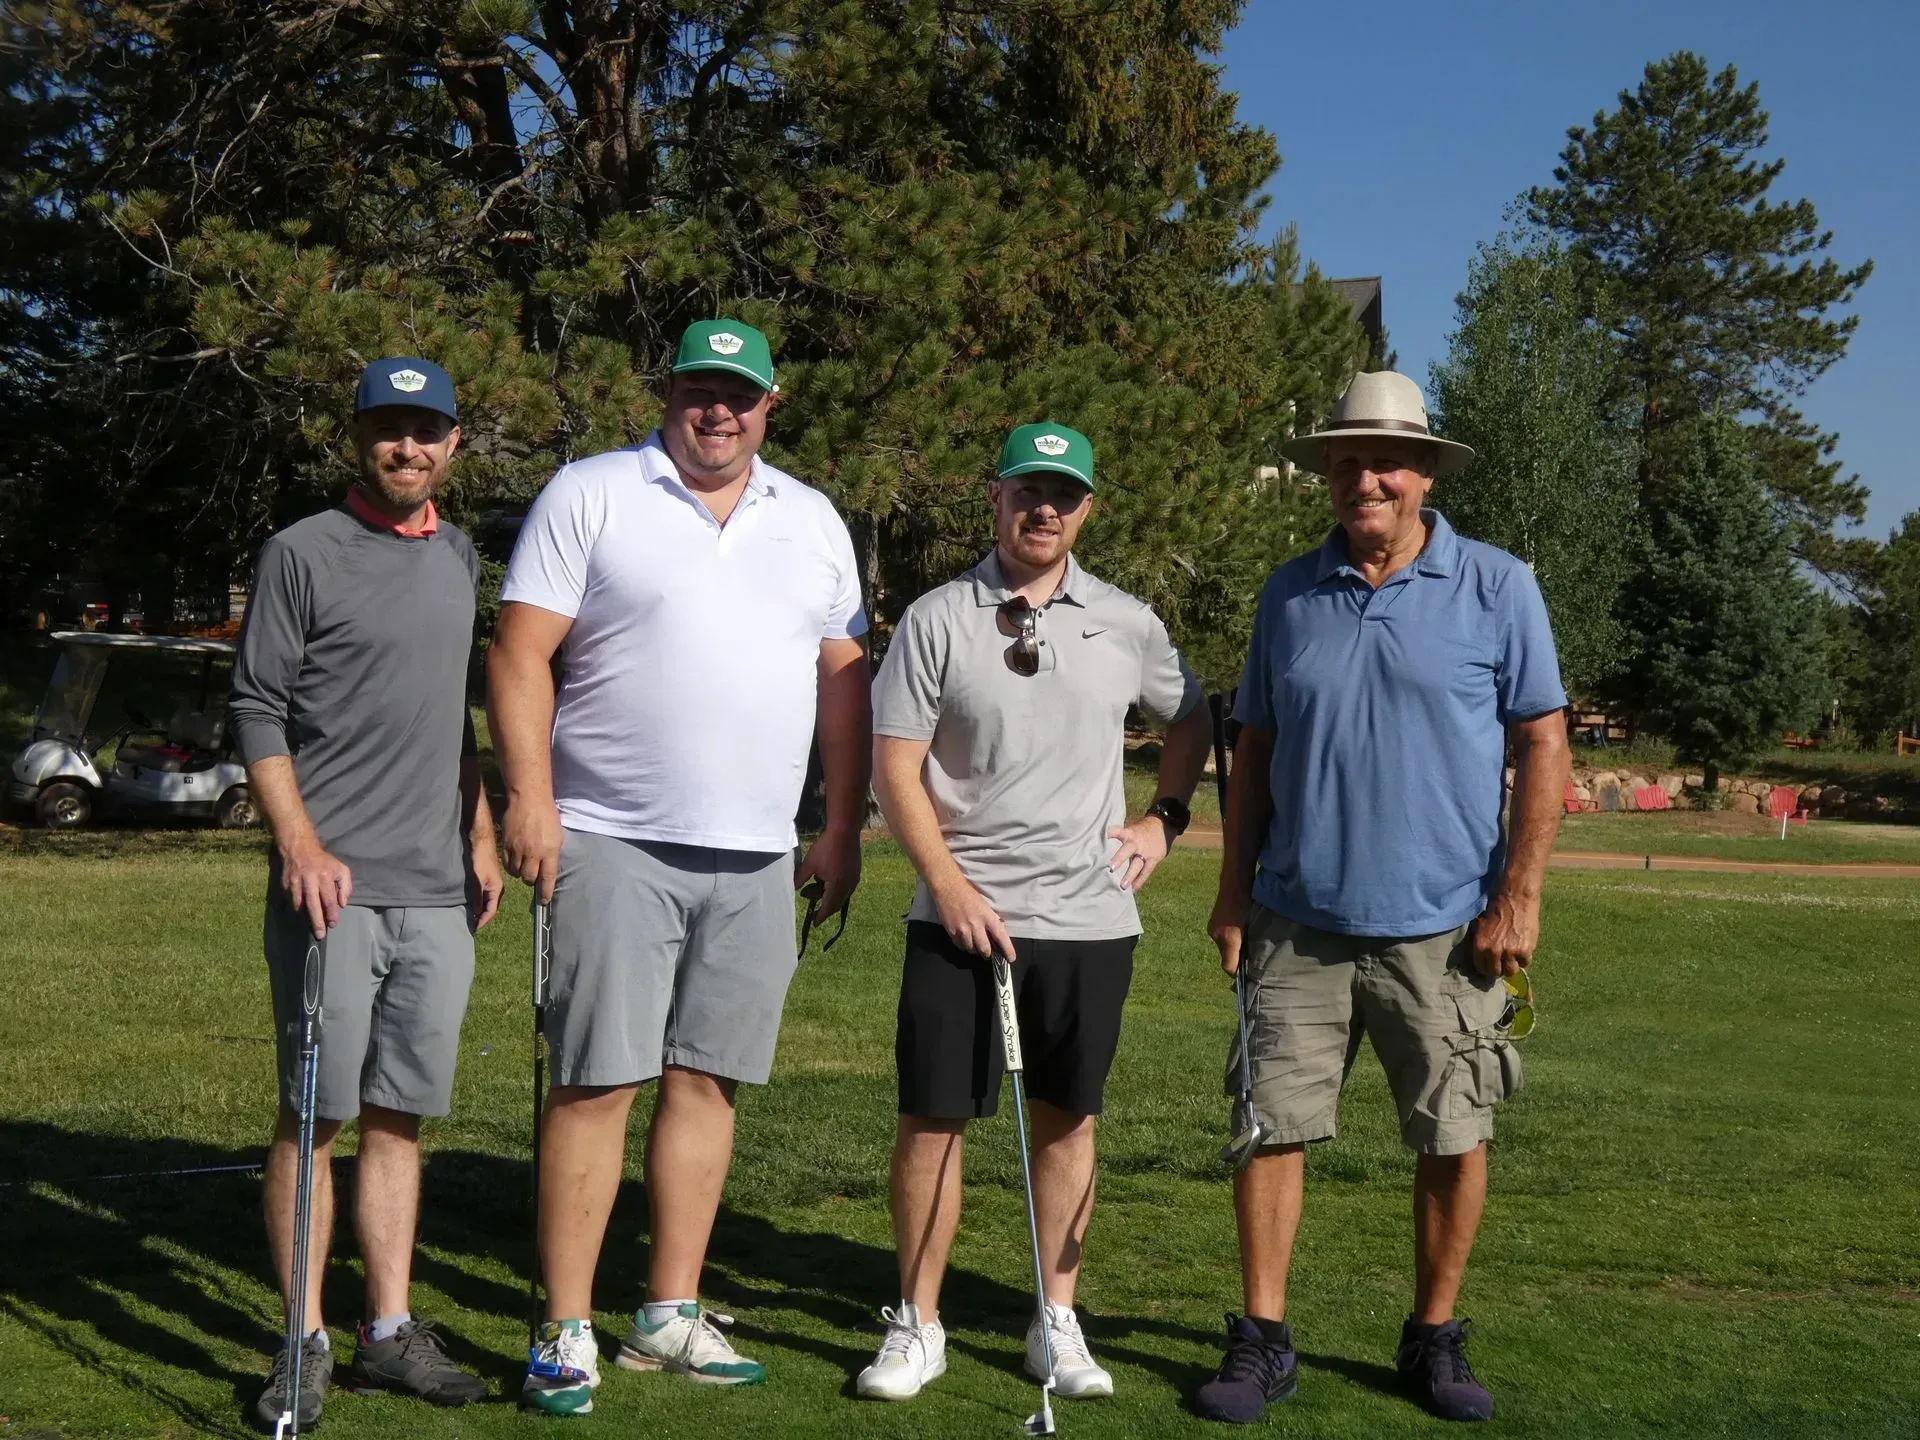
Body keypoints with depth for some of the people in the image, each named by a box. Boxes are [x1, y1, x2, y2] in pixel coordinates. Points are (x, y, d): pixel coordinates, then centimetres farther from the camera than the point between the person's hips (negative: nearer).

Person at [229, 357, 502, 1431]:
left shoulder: (459, 557, 16)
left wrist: (481, 834, 17)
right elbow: (257, 711, -4)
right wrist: (301, 844, -14)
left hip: (438, 893, 5)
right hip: (333, 886, -5)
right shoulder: (303, 553, -1)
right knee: (317, 1115, -3)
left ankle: (391, 1332, 14)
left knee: (400, 1116, 8)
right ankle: (307, 1342, 5)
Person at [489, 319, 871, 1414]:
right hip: (615, 842, -4)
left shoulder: (813, 521, 15)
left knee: (708, 1081, 8)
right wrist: (530, 797, -13)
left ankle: (671, 1315, 18)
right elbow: (522, 653, -4)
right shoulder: (591, 495, 1)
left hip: (758, 855, 4)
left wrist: (845, 830, 12)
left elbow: (843, 679, 17)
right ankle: (567, 1332, 3)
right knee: (597, 1081, -5)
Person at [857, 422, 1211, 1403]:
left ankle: (1057, 1323, 21)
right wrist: (950, 886, -11)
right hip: (960, 914, -2)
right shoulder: (937, 620, -2)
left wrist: (1165, 818, 10)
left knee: (1067, 1117, 9)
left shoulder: (1127, 623, 6)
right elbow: (895, 770, -3)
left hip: (1091, 917, 2)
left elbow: (1191, 719, 22)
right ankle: (917, 1325, 14)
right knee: (932, 1118, 1)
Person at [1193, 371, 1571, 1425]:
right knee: (1272, 1125, 1)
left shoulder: (1496, 588, -1)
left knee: (1452, 1139, 6)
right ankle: (1261, 1340, 13)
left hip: (1443, 928, -2)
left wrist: (1518, 896, -8)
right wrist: (1232, 892, 6)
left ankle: (1435, 1340, 23)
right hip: (1298, 922, 2)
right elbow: (1253, 750, 12)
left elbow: (1542, 747, -2)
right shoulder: (1289, 595, 7)